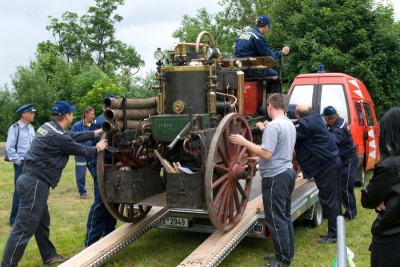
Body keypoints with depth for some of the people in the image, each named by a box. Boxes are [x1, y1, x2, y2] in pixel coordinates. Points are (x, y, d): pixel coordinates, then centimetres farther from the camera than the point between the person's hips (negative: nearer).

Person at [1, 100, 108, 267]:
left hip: (32, 180, 11)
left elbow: (73, 137, 19)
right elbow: (80, 150, -6)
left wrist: (96, 133, 24)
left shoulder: (49, 127, 11)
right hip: (35, 183, -11)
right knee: (24, 228, -6)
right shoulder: (57, 136, -18)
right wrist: (97, 148, 13)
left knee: (42, 223, 20)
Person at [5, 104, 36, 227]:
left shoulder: (31, 128, 11)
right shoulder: (15, 128, -12)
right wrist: (17, 161, -13)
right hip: (21, 164, -7)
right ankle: (14, 219, 6)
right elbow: (9, 147, -15)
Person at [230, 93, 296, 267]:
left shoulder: (273, 126, -19)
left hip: (275, 178, -10)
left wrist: (244, 142, -18)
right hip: (288, 173, 10)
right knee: (285, 216, 18)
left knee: (276, 220, -3)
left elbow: (266, 154, -24)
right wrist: (265, 130, 31)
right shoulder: (289, 124, 12)